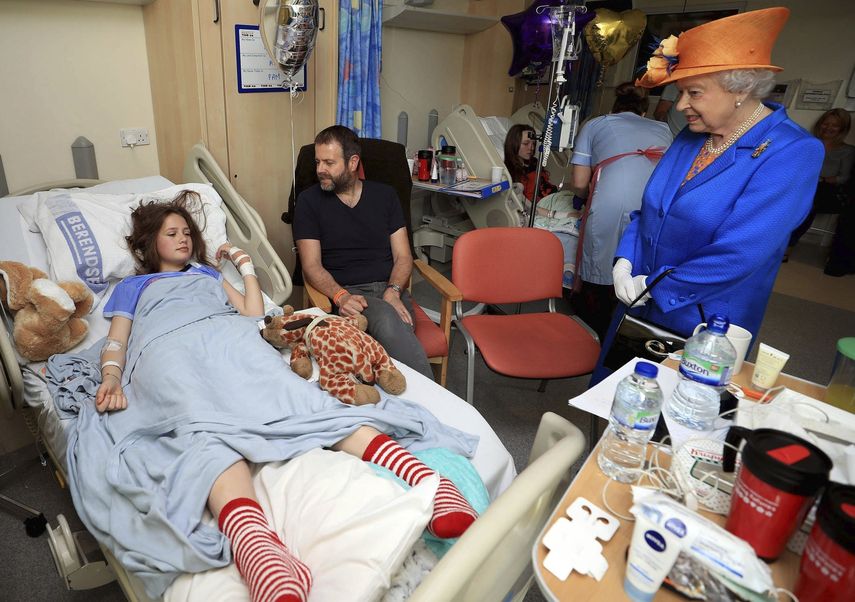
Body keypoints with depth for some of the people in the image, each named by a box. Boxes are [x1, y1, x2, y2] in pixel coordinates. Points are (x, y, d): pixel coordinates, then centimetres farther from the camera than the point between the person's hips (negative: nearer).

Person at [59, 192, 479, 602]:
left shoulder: (208, 272, 41)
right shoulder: (131, 287, 36)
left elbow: (252, 312, 29)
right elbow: (115, 342, 19)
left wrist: (245, 264, 33)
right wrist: (111, 378, -2)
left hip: (229, 336, 1)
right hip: (168, 350, -1)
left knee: (290, 395, -33)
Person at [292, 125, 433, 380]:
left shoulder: (384, 195, 15)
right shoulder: (309, 201, 8)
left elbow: (403, 256, 10)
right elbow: (311, 266, 0)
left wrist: (393, 292, -12)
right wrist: (340, 296, -21)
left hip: (391, 290, 2)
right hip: (346, 293, -2)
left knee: (392, 329, -35)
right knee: (388, 321, -36)